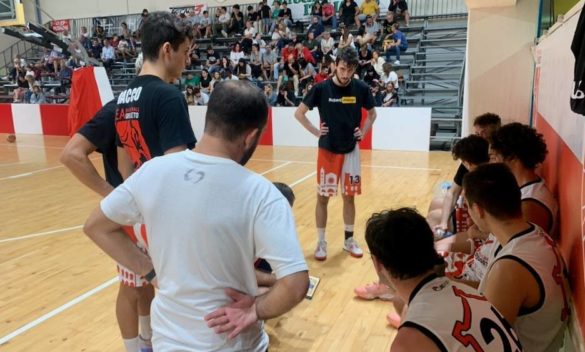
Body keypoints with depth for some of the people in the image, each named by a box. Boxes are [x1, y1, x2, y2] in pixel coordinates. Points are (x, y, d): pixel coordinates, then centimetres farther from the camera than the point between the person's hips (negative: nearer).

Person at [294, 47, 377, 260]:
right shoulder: (321, 89, -9)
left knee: (349, 196, 10)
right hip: (327, 151, -2)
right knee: (323, 197, 4)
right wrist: (316, 132, -6)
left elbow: (372, 113, 14)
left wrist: (363, 132, 1)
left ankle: (349, 239, 26)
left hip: (351, 151, 2)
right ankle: (321, 242, 18)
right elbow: (299, 113, 0)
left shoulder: (361, 89, -3)